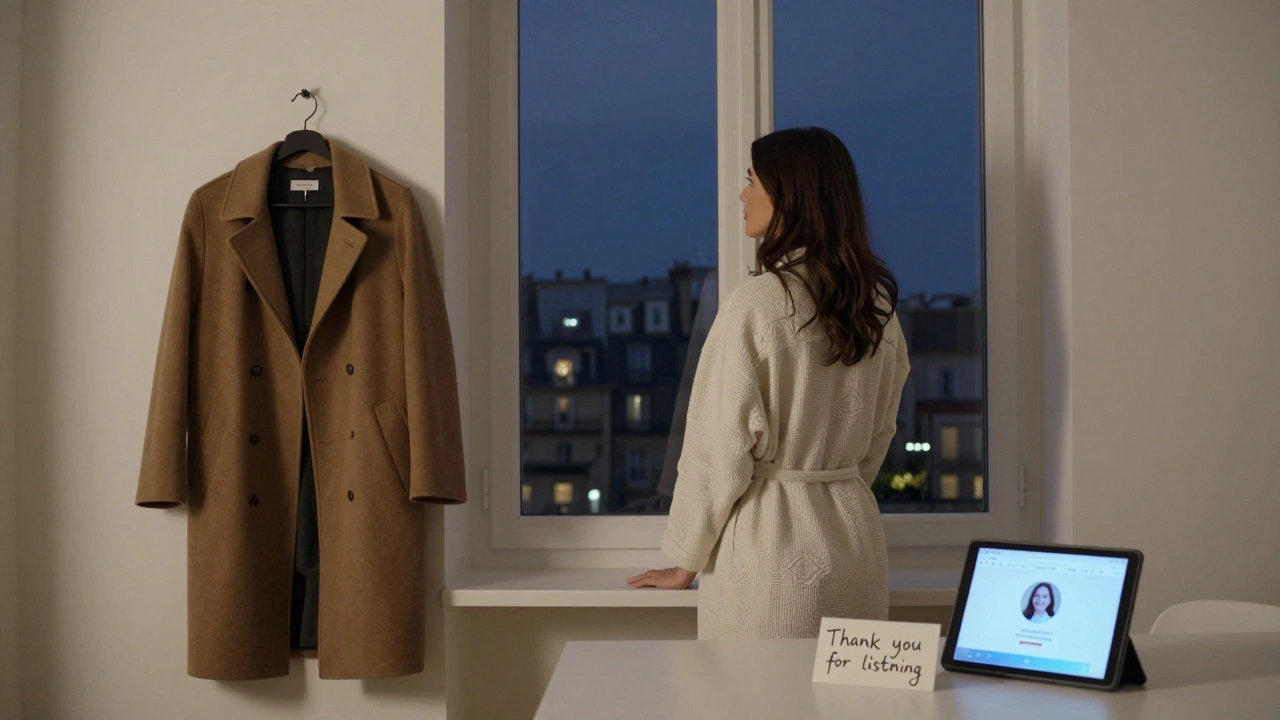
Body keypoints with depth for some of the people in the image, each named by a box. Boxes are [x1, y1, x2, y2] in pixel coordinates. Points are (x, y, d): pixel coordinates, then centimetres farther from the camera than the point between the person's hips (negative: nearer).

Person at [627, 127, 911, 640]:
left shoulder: (755, 304, -15)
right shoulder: (877, 304, 4)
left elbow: (719, 447, -12)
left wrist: (685, 563, -1)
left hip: (767, 540, -6)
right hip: (855, 535, 6)